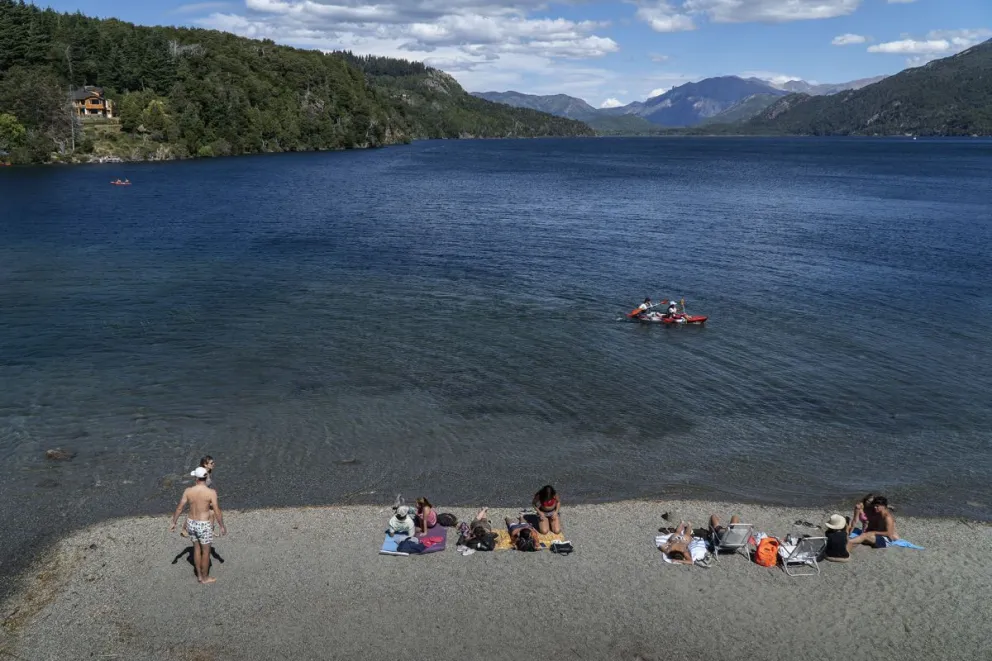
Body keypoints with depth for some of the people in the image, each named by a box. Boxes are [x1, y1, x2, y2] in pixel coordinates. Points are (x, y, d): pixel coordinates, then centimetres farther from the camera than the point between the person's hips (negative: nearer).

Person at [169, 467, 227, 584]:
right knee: (206, 552, 13)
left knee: (197, 548, 22)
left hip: (191, 523, 4)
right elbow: (217, 512, -16)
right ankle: (205, 578, 26)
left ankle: (199, 575, 33)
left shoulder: (188, 491, -9)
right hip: (204, 526, -4)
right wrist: (222, 526, -2)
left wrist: (173, 523, 13)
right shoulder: (211, 492, -21)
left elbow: (179, 508, 0)